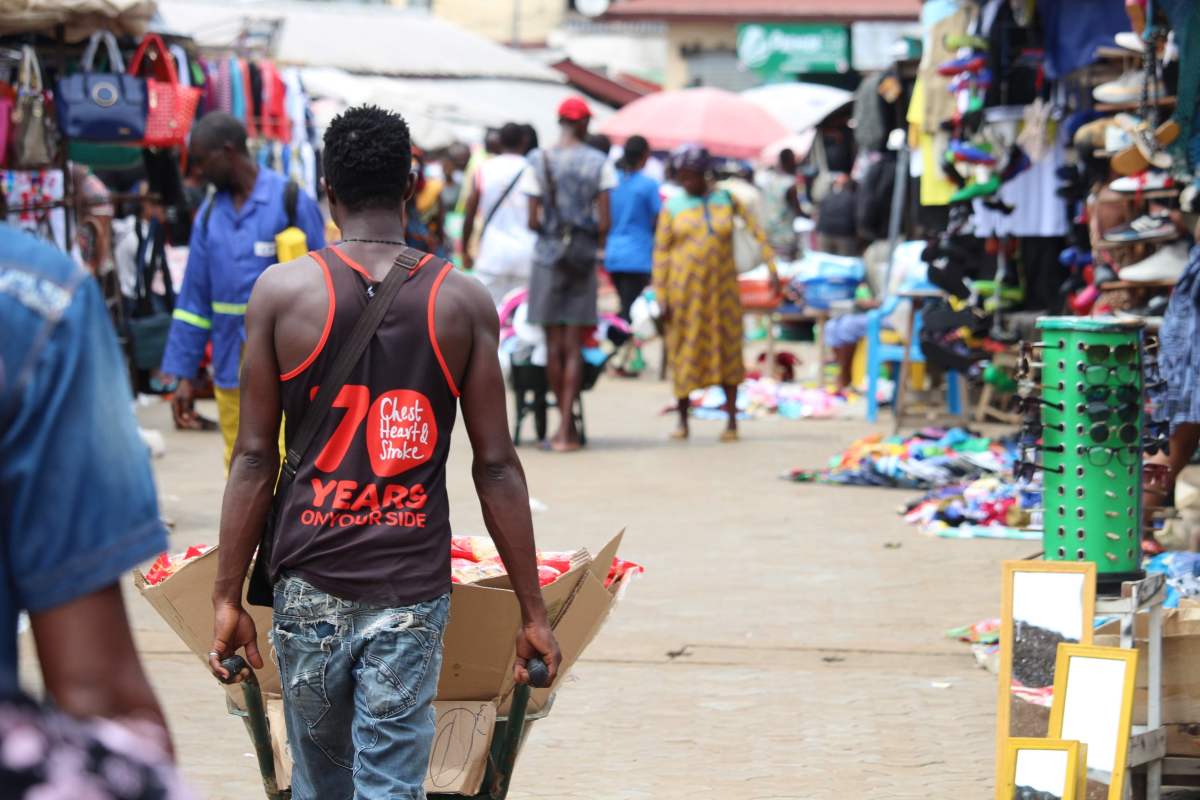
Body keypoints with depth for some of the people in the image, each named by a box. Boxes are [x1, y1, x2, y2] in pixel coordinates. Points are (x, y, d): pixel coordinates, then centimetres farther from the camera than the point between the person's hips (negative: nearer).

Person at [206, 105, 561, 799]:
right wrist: (533, 613, 5)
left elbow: (255, 457, -1)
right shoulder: (464, 301, -1)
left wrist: (228, 598, 6)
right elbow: (496, 466, 0)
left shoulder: (281, 292, -1)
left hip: (310, 584, 1)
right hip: (413, 590, -1)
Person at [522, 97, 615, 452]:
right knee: (574, 346, 2)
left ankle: (566, 424, 14)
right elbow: (604, 220, -6)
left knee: (554, 345, 8)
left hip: (548, 255, 0)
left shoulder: (539, 161, -2)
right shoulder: (598, 162, -3)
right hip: (583, 258, 0)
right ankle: (567, 429, -3)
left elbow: (533, 219, -5)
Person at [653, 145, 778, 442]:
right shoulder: (672, 208, 1)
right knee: (684, 351, 3)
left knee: (728, 351, 2)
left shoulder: (726, 200, 4)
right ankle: (683, 421, 15)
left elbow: (755, 230, 7)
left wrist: (771, 266, -2)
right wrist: (661, 297, -4)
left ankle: (732, 421, 10)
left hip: (721, 287, 1)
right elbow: (660, 252, 1)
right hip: (684, 290, -1)